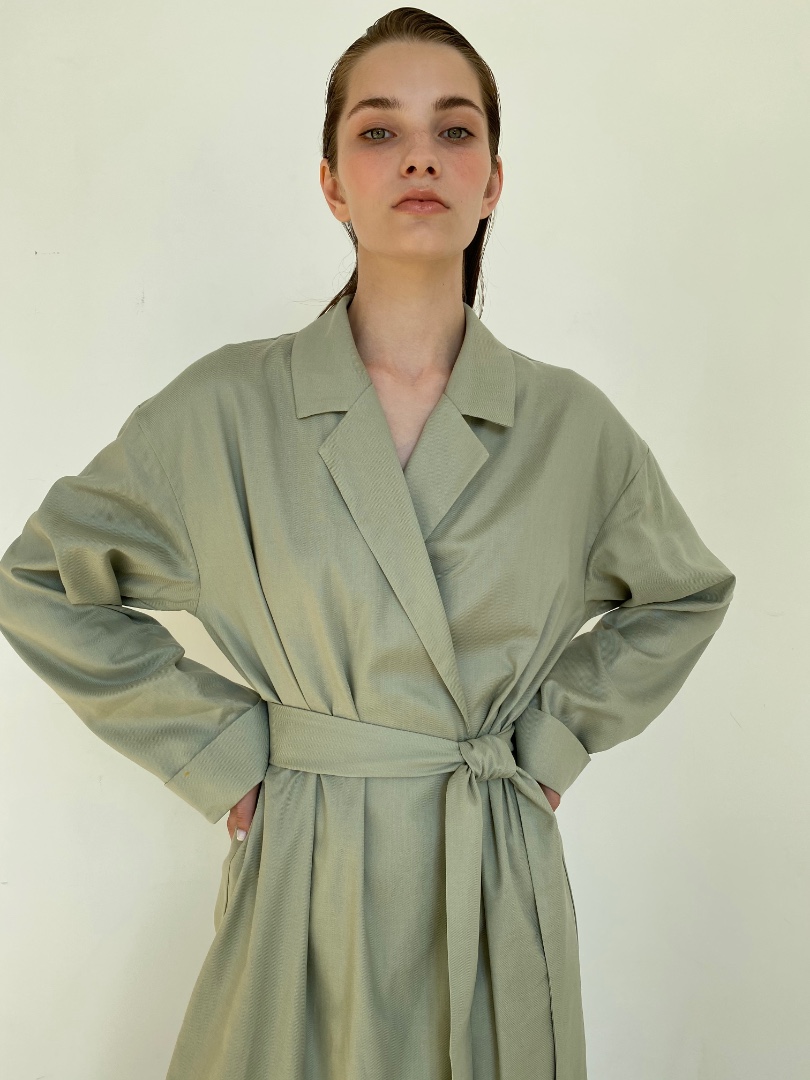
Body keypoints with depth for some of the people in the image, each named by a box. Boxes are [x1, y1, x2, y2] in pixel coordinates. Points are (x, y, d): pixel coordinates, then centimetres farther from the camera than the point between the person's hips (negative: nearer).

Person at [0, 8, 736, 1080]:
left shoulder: (571, 423, -3)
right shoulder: (229, 408, -8)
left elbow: (685, 594, 14)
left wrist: (558, 736, 4)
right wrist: (217, 751, -3)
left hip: (497, 889, 2)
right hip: (305, 885, -1)